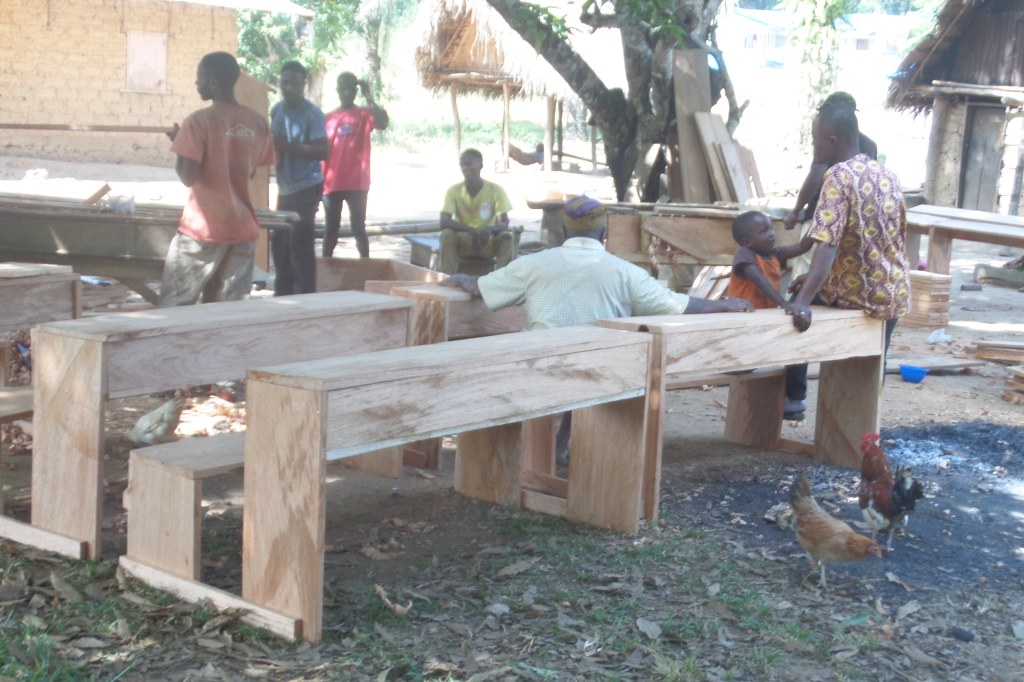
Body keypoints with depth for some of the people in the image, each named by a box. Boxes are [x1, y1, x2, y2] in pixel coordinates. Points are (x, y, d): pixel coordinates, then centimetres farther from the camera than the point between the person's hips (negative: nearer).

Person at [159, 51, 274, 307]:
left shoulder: (199, 121, -12)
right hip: (243, 229, 5)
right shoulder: (258, 124, 5)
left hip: (203, 229, -5)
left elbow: (188, 177, -15)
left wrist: (178, 144, 1)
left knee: (174, 306, 6)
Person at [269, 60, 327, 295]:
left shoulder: (313, 113, -13)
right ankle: (283, 294, 23)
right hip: (285, 188, 8)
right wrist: (273, 147, -1)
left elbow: (323, 152, -20)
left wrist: (288, 147, -26)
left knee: (300, 244, -8)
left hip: (306, 187, -7)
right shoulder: (276, 110, 8)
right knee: (279, 241, 12)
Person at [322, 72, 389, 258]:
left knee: (358, 227, -1)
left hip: (357, 183, -2)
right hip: (332, 183, 2)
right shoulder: (328, 118, 7)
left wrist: (369, 98, -21)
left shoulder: (365, 114, 3)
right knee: (330, 228, 9)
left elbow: (383, 123, -19)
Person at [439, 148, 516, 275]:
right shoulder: (453, 191, -10)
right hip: (463, 241, 0)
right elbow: (444, 222, -20)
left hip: (488, 242, 0)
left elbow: (504, 224, -17)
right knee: (447, 234, -30)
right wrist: (469, 230, -37)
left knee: (507, 237, -30)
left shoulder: (495, 189, -11)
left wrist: (490, 229, -41)